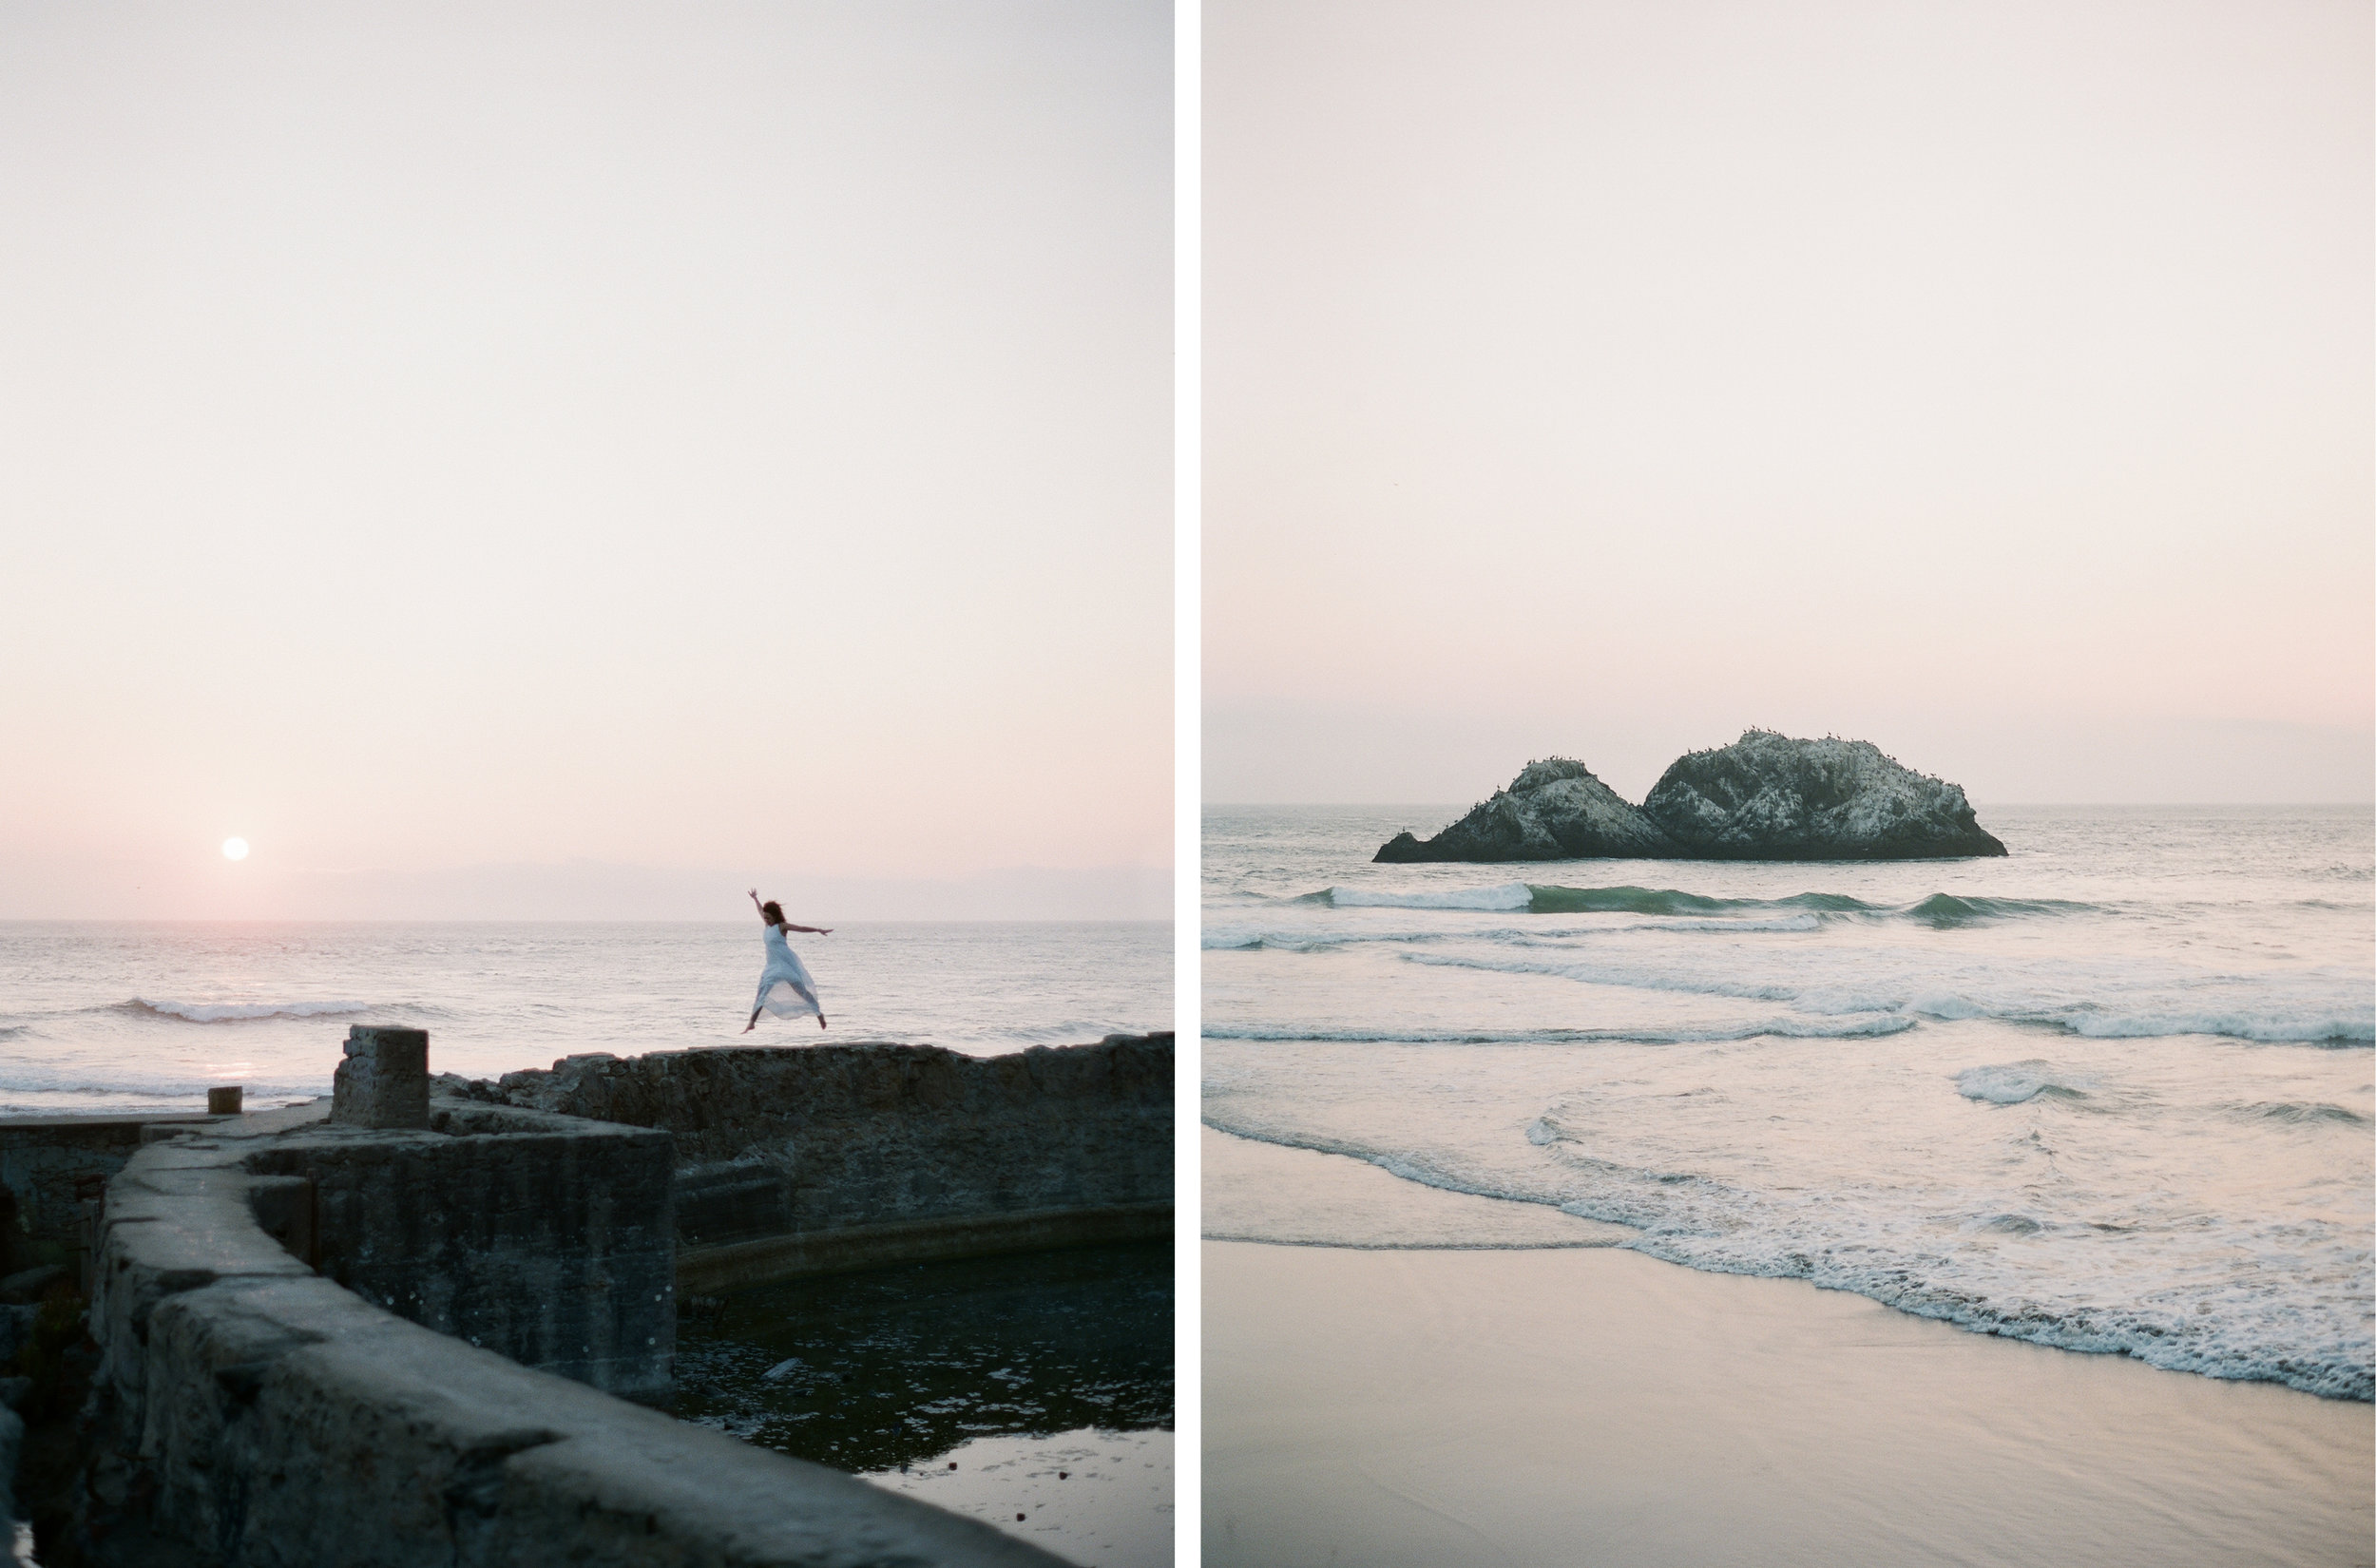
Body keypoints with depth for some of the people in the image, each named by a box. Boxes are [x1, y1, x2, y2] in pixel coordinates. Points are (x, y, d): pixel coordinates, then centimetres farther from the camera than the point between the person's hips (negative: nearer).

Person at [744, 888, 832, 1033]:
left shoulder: (782, 926, -9)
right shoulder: (768, 925, 10)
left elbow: (801, 928, -18)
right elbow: (761, 911, 29)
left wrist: (818, 929, -28)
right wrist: (755, 899, 44)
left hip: (786, 964, -7)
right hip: (773, 965, 7)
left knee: (799, 988, -6)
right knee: (762, 992, 3)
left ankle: (819, 1013, 2)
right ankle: (752, 1022, 5)